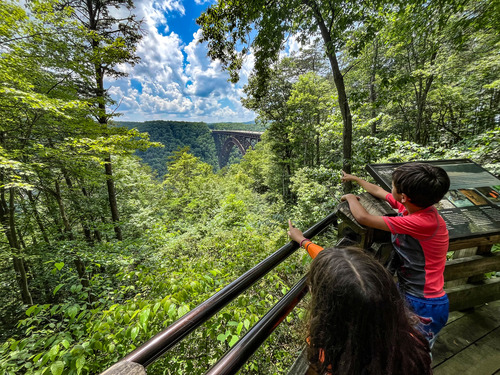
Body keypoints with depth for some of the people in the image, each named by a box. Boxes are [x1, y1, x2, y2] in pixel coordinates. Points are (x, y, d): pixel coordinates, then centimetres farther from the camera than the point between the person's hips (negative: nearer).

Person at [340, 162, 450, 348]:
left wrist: (351, 198, -13)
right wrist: (355, 178, 20)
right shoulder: (411, 205, -10)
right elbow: (378, 191, 7)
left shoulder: (424, 222, -34)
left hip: (426, 306, -7)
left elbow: (363, 218, -33)